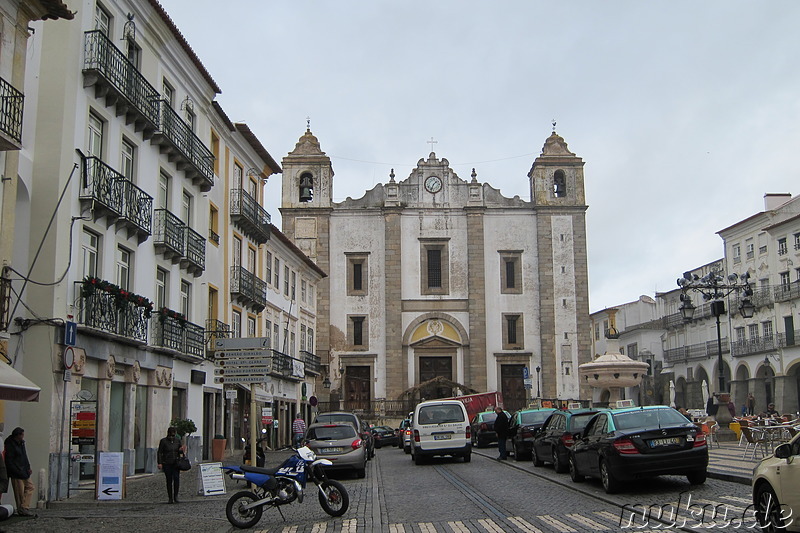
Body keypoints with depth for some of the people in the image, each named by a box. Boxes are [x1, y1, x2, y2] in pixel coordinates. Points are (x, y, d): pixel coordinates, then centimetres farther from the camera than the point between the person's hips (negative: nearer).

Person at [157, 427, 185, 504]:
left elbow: (180, 451, 19)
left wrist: (182, 450, -5)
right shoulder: (163, 441, -2)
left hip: (176, 463, 1)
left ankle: (175, 497, -8)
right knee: (169, 481, 2)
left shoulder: (177, 440, 7)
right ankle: (170, 498, 10)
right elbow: (159, 453, -1)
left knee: (176, 478, -15)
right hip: (167, 464, -1)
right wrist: (159, 463, -9)